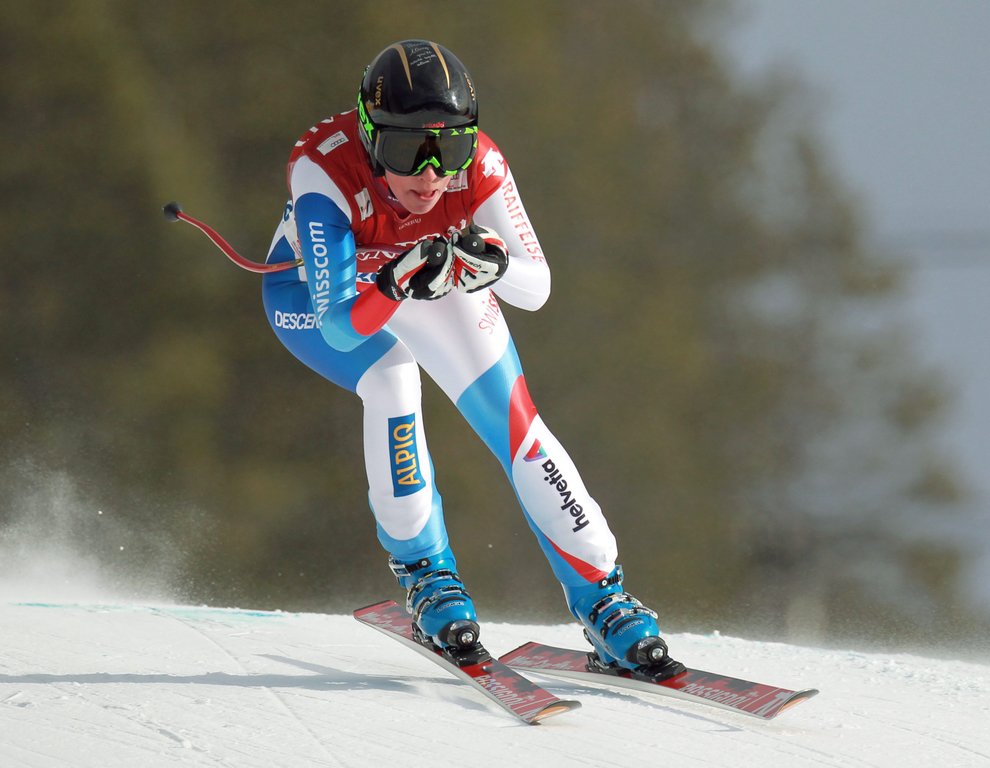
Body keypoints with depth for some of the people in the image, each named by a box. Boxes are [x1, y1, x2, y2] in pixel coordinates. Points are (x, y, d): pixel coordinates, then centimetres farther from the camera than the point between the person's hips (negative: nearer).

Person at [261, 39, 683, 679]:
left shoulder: (477, 164, -32)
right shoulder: (326, 170, -41)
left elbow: (536, 289, -26)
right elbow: (339, 326, -43)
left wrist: (494, 263, -47)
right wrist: (398, 283, -60)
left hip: (429, 272, 3)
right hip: (315, 291, -3)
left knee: (512, 420, -9)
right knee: (391, 377, -30)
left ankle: (603, 604, -1)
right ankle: (425, 574, -13)